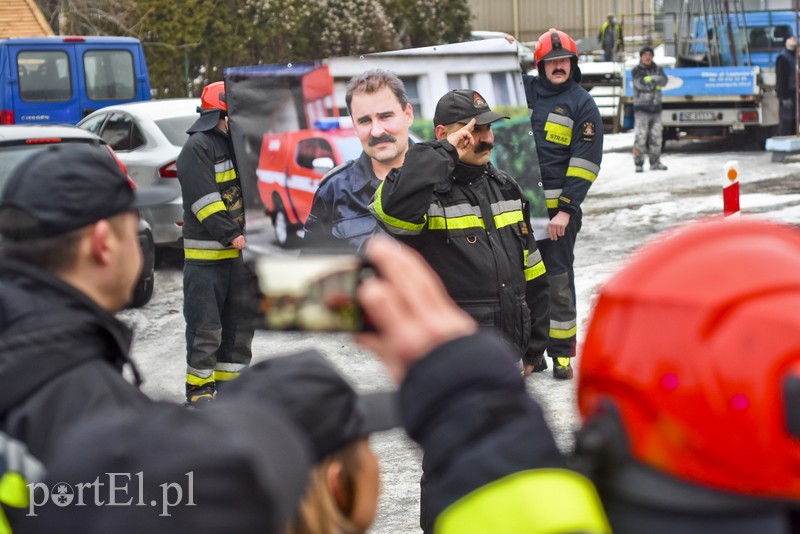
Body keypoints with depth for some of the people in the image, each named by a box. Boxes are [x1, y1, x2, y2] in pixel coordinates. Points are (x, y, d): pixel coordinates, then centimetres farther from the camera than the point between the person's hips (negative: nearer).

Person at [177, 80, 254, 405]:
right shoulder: (198, 148, -11)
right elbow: (204, 201, -18)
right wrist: (231, 236, -22)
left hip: (238, 250, 8)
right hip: (206, 253, -8)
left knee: (240, 321, 11)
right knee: (205, 326, -4)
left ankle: (229, 381, 21)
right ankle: (199, 387, 6)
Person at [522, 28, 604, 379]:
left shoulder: (582, 104, 0)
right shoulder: (525, 90, 9)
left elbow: (585, 162, -5)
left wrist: (566, 209, -11)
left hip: (558, 208, -3)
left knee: (558, 280, 0)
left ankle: (562, 353, 7)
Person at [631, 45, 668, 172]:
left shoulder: (657, 69, 10)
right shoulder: (636, 71, -2)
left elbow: (664, 81, -10)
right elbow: (640, 83, -21)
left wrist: (650, 80, -24)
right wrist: (655, 80, -21)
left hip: (656, 108, 4)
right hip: (642, 108, -4)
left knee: (656, 136, 3)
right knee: (641, 136, -10)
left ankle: (655, 162, 11)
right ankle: (638, 164, -7)